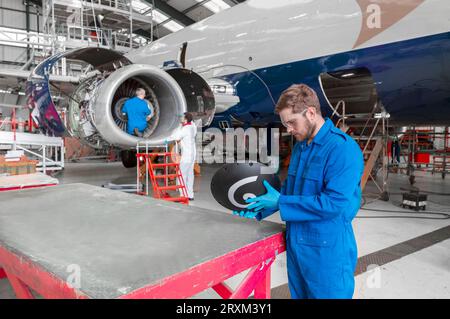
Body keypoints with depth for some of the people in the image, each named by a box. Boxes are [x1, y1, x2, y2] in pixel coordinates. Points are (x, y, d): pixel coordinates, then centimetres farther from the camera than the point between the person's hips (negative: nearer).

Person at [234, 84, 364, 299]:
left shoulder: (343, 148, -21)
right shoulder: (299, 146, 7)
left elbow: (335, 203, -28)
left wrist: (280, 202, -22)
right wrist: (260, 209, 0)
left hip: (328, 250, -8)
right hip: (296, 245, 8)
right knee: (299, 295, 23)